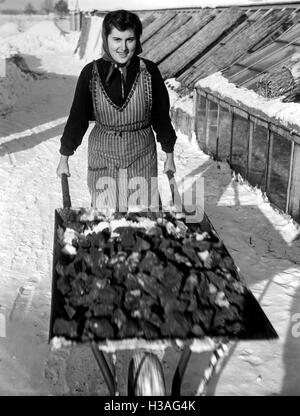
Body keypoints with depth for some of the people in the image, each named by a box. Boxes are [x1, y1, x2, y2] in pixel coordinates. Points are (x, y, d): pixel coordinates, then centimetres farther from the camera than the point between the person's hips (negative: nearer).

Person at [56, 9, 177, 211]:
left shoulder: (149, 71, -9)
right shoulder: (91, 73, -9)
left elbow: (161, 115, 1)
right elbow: (77, 117, -1)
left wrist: (169, 156, 8)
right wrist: (64, 158, 4)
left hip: (142, 156, 0)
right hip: (103, 156, 0)